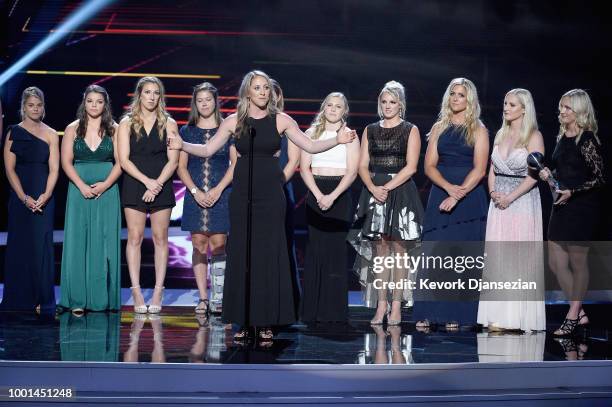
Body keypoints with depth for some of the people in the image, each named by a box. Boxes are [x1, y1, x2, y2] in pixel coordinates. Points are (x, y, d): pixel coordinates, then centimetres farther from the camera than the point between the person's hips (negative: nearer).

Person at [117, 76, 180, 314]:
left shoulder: (168, 124, 6)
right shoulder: (127, 123, 5)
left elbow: (173, 160, 0)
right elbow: (124, 160, -2)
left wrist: (158, 183, -12)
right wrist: (147, 181, -13)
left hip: (162, 186, 0)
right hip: (134, 185, 0)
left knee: (160, 238, 0)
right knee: (135, 237, -3)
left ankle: (158, 293, 4)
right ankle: (136, 292, -1)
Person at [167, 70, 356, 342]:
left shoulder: (280, 120, 2)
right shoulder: (234, 121, 5)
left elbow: (311, 146, 0)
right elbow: (208, 150, 5)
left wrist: (337, 140, -14)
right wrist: (182, 146, -11)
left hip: (271, 194, -1)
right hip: (242, 193, 1)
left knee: (269, 255, -1)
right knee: (241, 255, 2)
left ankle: (266, 322, 7)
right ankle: (243, 321, 10)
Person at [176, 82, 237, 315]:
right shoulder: (187, 131, 10)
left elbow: (235, 164, 1)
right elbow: (181, 167, 7)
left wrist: (218, 189, -9)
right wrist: (196, 191, -7)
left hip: (221, 196, -2)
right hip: (195, 196, 2)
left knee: (218, 246, -6)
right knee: (199, 246, 0)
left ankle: (217, 298, -2)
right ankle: (203, 298, 4)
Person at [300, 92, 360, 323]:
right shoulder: (312, 133, 11)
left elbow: (352, 172, -2)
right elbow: (304, 168, 4)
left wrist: (332, 196, -14)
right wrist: (319, 195, -10)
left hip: (340, 194, -1)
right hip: (315, 194, 1)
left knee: (336, 249, -5)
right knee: (315, 248, -2)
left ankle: (334, 311, -1)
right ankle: (312, 310, 2)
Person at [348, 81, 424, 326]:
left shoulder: (410, 130, 4)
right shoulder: (370, 130, 13)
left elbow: (411, 166, -6)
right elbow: (362, 166, 6)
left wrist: (387, 187, -14)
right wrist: (373, 188, -11)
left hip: (401, 193, -3)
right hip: (374, 193, 3)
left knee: (398, 250, -3)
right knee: (380, 251, 2)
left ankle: (396, 306, 1)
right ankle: (381, 305, 4)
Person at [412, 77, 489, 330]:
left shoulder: (478, 130, 3)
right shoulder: (439, 128, 12)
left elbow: (479, 169, -7)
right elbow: (429, 166, 4)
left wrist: (457, 196, -17)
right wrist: (449, 187, -13)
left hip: (469, 197, -2)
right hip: (440, 195, 3)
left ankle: (456, 315, 3)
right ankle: (427, 314, -1)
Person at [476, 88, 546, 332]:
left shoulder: (534, 136, -4)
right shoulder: (500, 134, 14)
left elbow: (534, 174, -12)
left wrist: (510, 197, -17)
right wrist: (493, 192, -3)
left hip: (523, 200, -6)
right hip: (499, 202, 6)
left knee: (521, 257, -5)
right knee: (497, 257, 3)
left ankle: (521, 317, 0)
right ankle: (500, 317, 7)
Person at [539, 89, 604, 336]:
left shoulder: (587, 140, -13)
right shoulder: (562, 137, 10)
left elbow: (599, 178, -13)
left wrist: (572, 192, -22)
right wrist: (549, 173, 2)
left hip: (583, 207, -8)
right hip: (561, 206, 8)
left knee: (578, 263, 4)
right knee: (555, 263, 9)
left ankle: (572, 316, 17)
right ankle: (580, 314, 21)